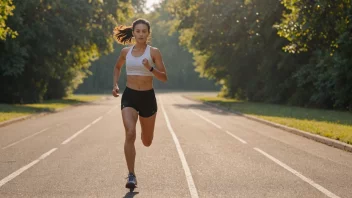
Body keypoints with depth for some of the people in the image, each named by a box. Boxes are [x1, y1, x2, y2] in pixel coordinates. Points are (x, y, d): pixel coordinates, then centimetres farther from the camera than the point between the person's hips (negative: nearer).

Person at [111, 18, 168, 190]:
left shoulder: (154, 52, -4)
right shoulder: (126, 51, 5)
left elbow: (164, 78, -7)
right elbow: (117, 67, 25)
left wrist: (150, 68, -24)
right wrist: (115, 85, 11)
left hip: (147, 97, 0)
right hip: (129, 96, 1)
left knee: (147, 142, 12)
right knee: (130, 134, -22)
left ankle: (145, 133, 52)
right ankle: (131, 176, -18)